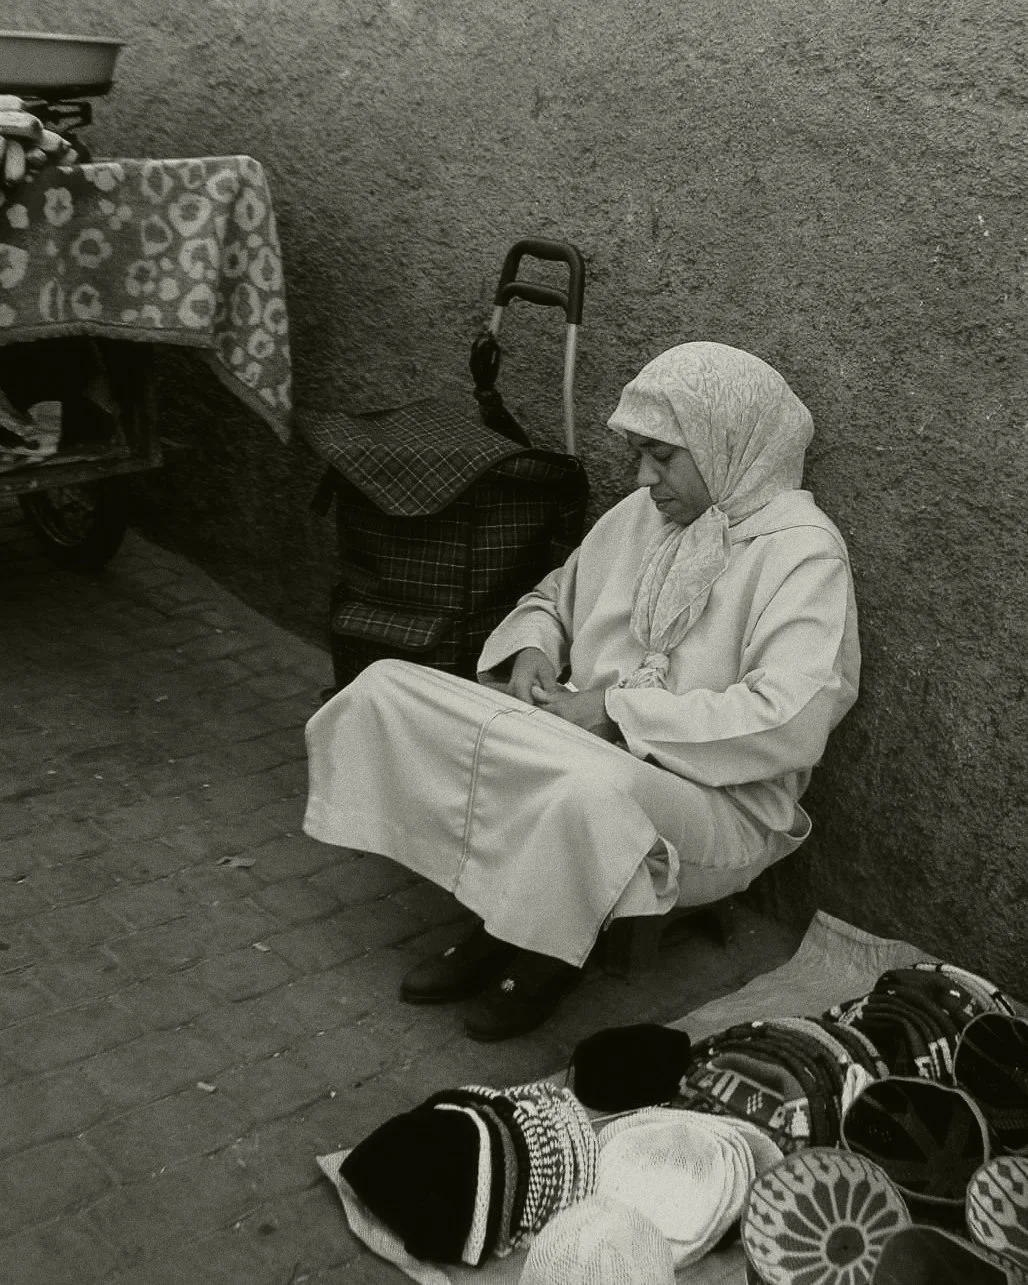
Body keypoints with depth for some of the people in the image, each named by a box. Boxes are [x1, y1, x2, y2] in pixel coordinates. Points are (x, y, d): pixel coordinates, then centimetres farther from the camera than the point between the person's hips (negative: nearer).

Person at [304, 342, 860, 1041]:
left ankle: (545, 955, -9)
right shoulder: (641, 513, 10)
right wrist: (533, 649, 0)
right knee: (384, 690, -8)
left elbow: (790, 723, -25)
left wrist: (618, 709, -22)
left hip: (716, 797, -7)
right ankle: (494, 923, -2)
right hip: (582, 741, 7)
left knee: (591, 792, -43)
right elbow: (553, 596, 25)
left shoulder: (802, 551, -12)